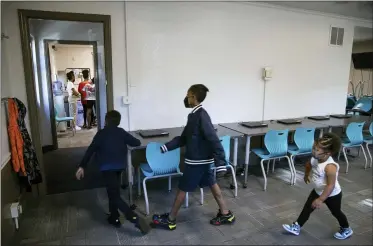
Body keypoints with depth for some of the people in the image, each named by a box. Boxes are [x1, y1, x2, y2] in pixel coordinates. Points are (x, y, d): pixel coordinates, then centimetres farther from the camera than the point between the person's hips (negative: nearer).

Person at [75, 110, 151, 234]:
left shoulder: (101, 133, 0)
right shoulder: (122, 132, 9)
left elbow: (90, 150, -6)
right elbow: (137, 142, 12)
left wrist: (82, 166, -4)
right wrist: (124, 142, 31)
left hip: (107, 167, -5)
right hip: (120, 165, 5)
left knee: (115, 196, -8)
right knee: (114, 191, 24)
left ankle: (135, 219, -22)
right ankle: (114, 218, 30)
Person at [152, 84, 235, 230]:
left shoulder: (201, 116, -22)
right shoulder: (194, 115, 8)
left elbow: (214, 140, -26)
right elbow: (183, 138, 13)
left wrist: (220, 162, -29)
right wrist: (166, 147, 9)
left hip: (197, 160, -9)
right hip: (202, 159, 9)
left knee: (182, 189, 4)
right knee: (212, 184, 17)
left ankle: (170, 220, 20)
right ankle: (226, 214, 31)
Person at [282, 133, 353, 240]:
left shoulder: (330, 167, -39)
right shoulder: (315, 159, -15)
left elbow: (330, 186, -36)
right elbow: (308, 164, 10)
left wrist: (320, 200, -34)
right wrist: (307, 174, 27)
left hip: (332, 195, -6)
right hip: (318, 191, 7)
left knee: (336, 212, 18)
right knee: (307, 208, 9)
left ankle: (346, 230, 47)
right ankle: (296, 227, 21)